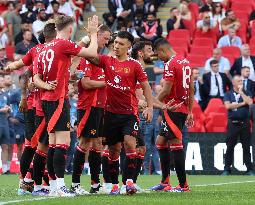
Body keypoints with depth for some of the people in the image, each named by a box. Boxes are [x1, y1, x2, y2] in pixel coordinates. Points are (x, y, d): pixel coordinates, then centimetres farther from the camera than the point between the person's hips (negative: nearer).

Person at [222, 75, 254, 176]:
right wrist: (242, 103, -6)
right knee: (230, 147, 1)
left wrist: (241, 92, -5)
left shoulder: (246, 93, 10)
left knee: (246, 147, 2)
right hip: (233, 123, -1)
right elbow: (228, 106, -9)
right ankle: (227, 169, 6)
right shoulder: (228, 94, 8)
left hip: (245, 123, 1)